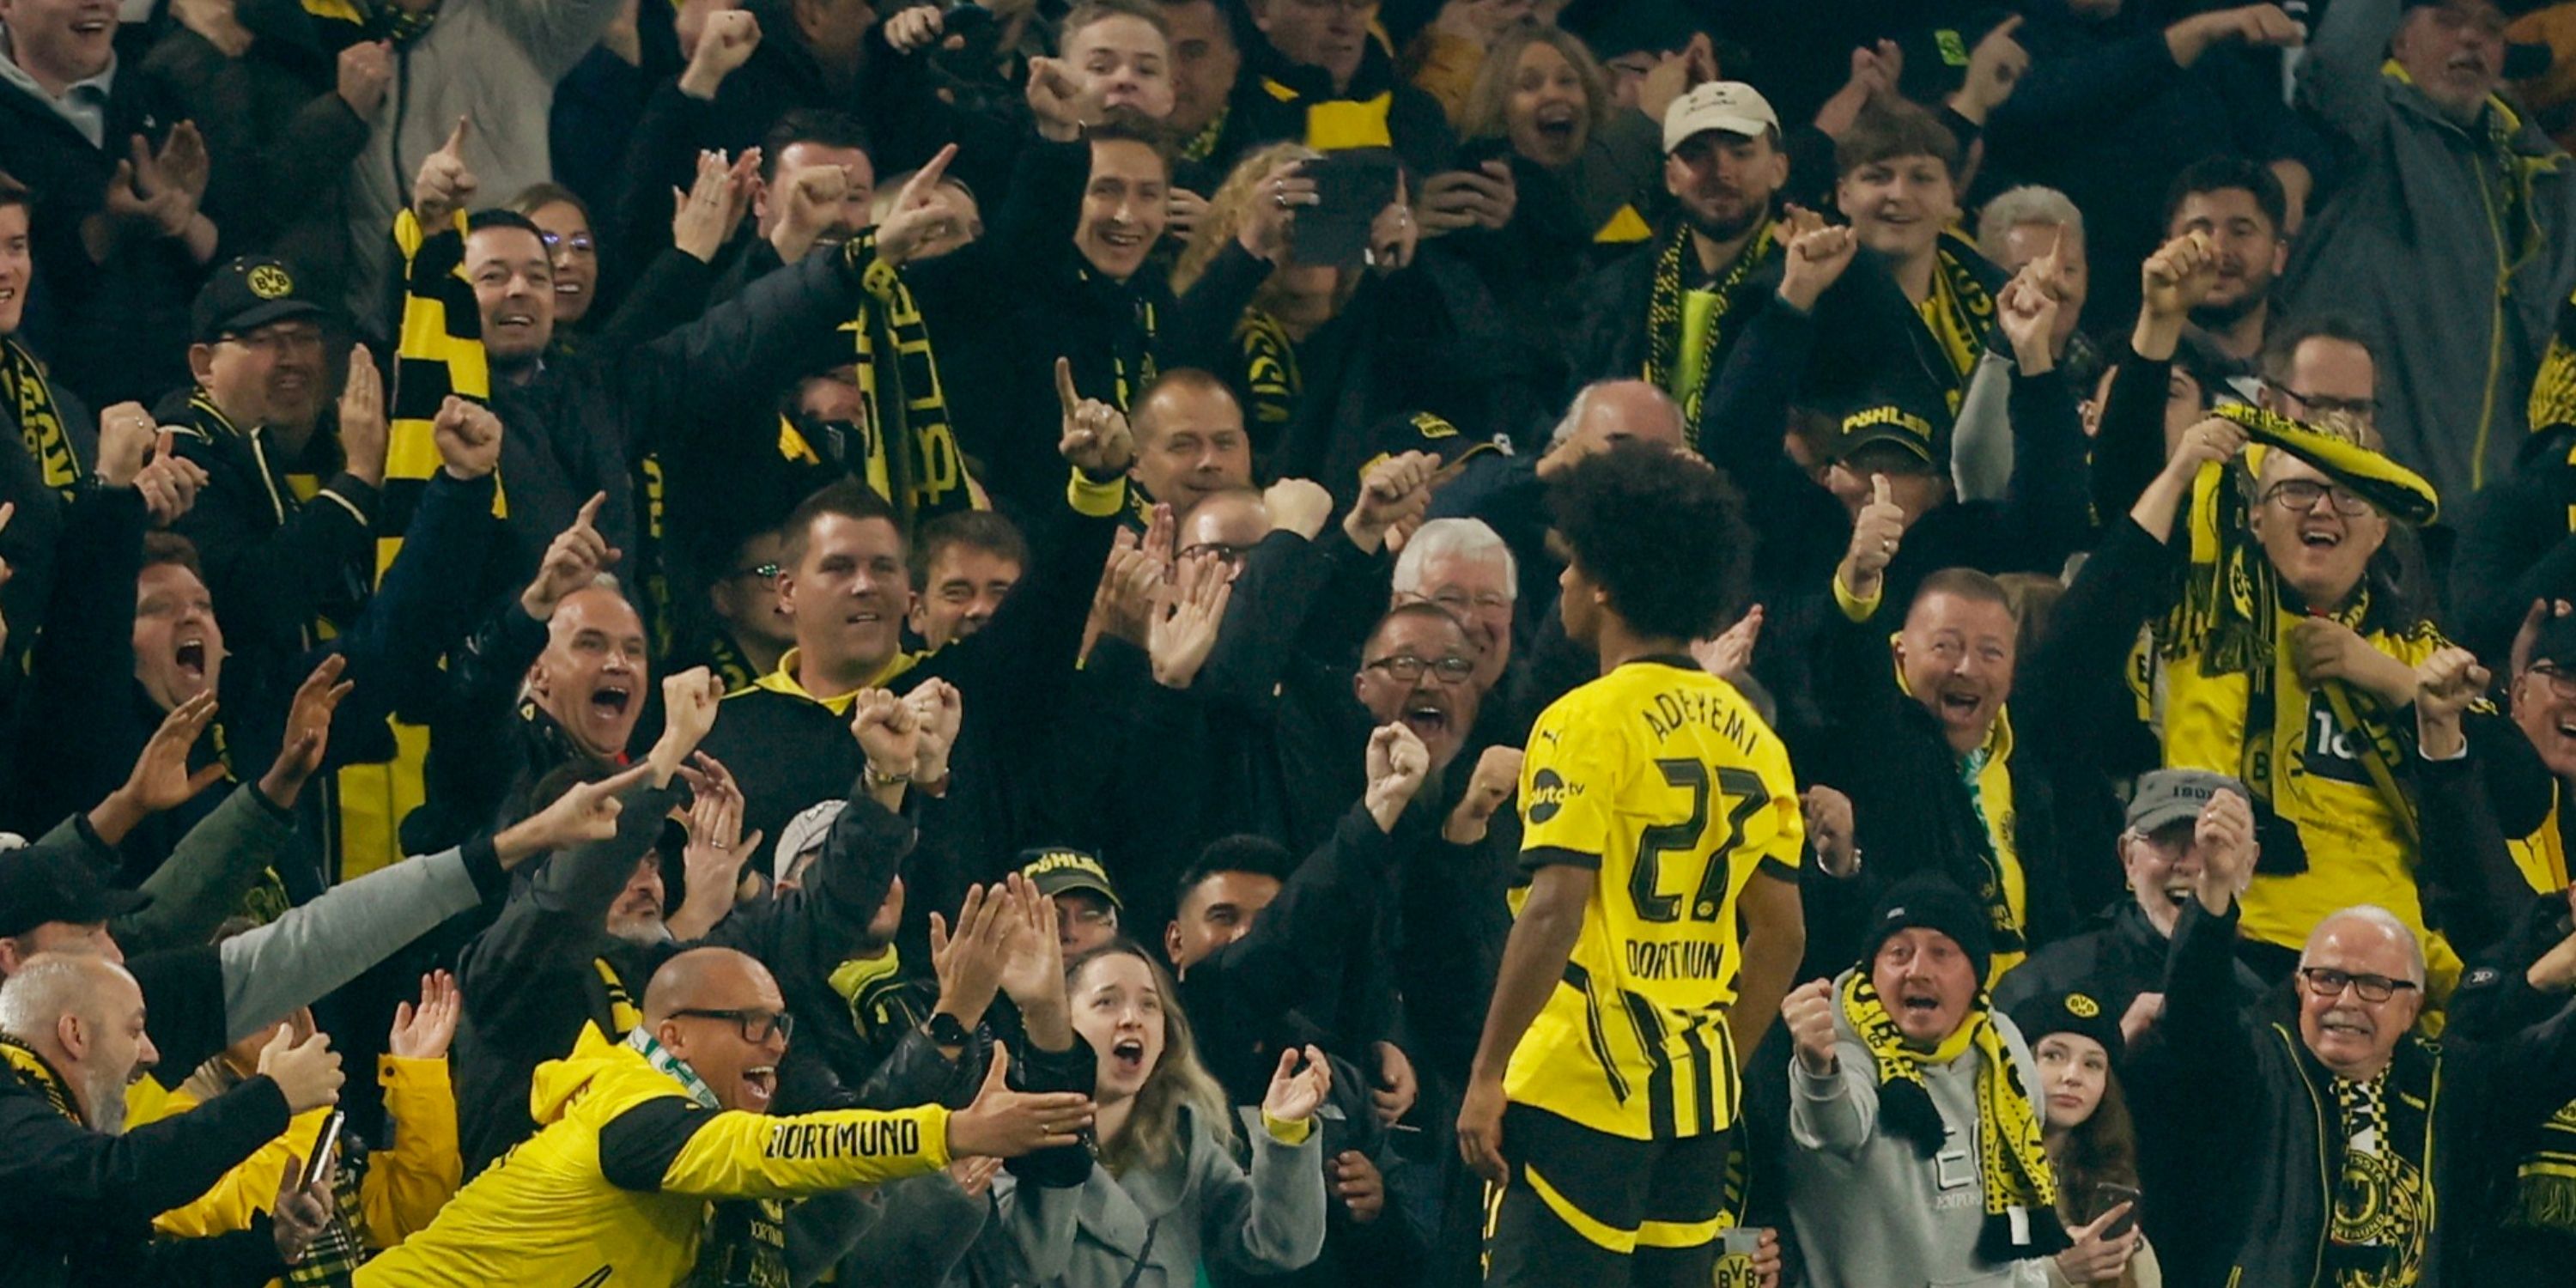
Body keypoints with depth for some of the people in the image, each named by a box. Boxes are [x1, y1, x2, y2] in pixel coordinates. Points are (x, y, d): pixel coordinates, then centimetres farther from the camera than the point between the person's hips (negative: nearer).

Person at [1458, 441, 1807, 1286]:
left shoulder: (1589, 723, -10)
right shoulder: (1746, 734, 11)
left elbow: (1556, 913, -18)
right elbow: (1781, 934, 13)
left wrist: (1486, 1075, -13)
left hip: (1581, 1090, -7)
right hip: (1697, 1103, 7)